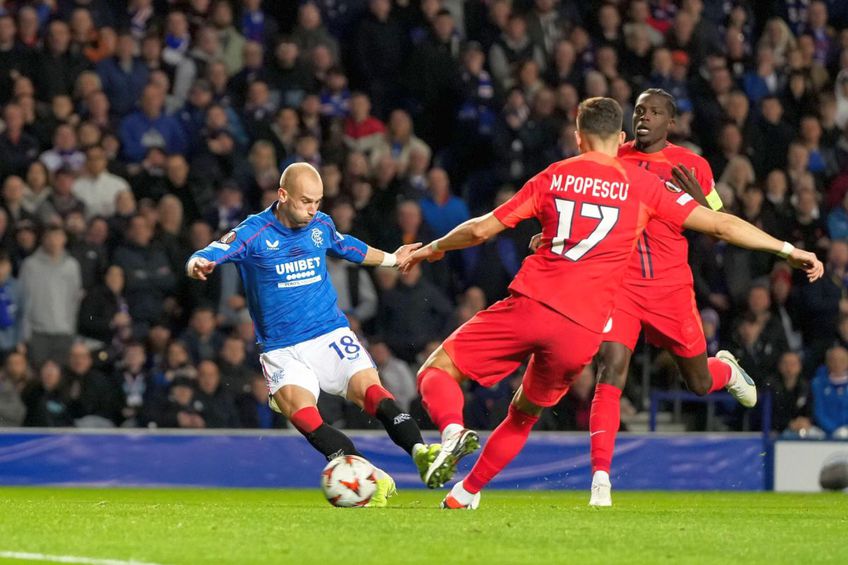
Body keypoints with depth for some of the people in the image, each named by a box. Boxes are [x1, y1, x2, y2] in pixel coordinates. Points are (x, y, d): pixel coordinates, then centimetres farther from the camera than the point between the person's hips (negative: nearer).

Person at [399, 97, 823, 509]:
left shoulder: (553, 177, 11)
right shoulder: (643, 184, 9)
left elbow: (480, 230, 14)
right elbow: (721, 225, 8)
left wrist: (431, 249, 31)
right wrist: (789, 249, 15)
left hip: (529, 305, -1)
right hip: (583, 329, 1)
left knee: (437, 370, 8)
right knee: (524, 414, 24)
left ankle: (452, 431, -23)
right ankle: (466, 493, 21)